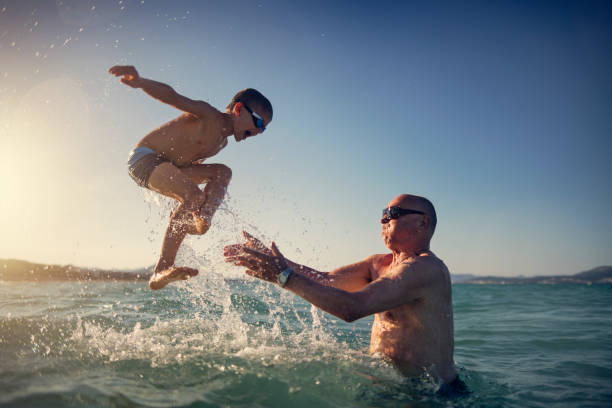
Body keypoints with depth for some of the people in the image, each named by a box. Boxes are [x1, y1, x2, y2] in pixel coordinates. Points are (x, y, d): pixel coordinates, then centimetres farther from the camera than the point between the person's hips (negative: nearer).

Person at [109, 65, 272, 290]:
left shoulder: (222, 141, 13)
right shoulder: (207, 115, -15)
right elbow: (172, 96, -29)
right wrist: (140, 81, -48)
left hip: (168, 169, 10)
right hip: (144, 158, -9)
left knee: (223, 172, 0)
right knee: (194, 197, -29)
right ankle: (161, 272, -29)